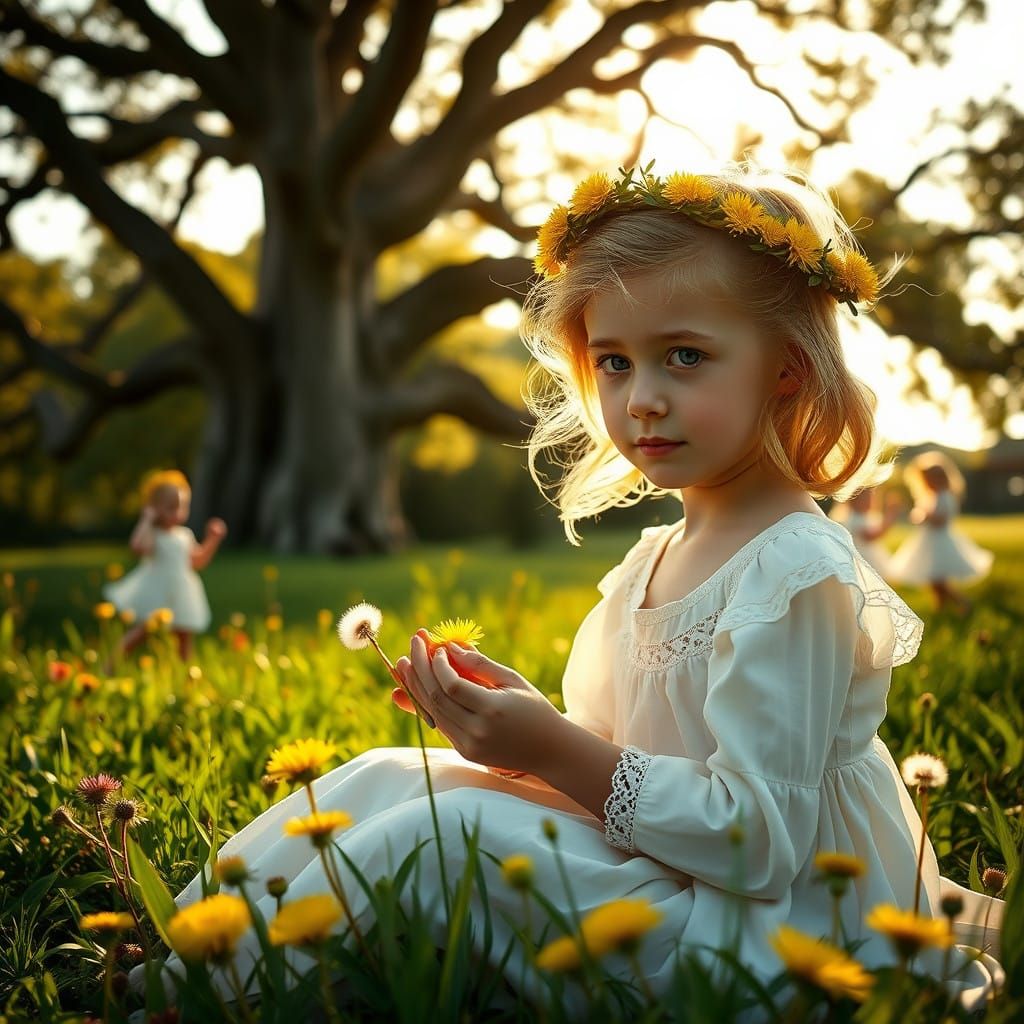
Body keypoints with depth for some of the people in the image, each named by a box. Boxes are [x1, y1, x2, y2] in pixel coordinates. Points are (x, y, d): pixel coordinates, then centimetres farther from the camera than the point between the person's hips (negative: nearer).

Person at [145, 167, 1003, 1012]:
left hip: (776, 932, -9)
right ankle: (183, 949, 7)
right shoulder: (656, 560, 10)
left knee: (442, 834, -23)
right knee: (382, 778, 1)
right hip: (660, 878, 9)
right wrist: (532, 729, -6)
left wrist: (556, 752, -25)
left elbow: (759, 841, -24)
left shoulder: (795, 574, -19)